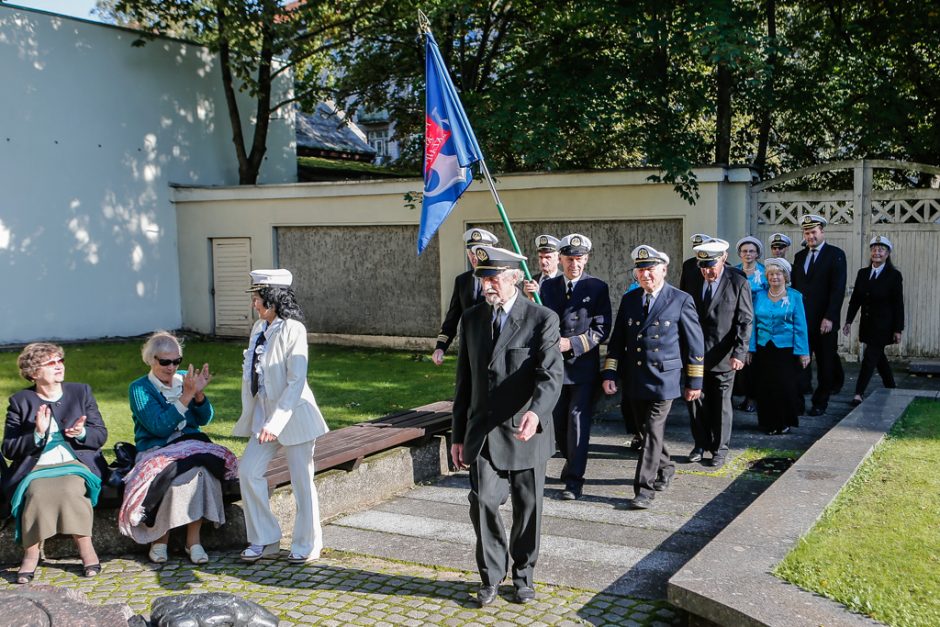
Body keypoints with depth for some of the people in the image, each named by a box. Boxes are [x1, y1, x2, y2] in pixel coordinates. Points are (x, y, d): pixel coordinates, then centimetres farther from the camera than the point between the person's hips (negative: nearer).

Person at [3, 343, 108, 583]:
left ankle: (86, 548, -21)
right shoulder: (20, 401, 10)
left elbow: (101, 435, 10)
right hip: (35, 467, 0)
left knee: (71, 489, -32)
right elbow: (8, 449, 2)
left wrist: (81, 433, -13)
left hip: (77, 463, 0)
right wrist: (37, 434, -15)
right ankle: (31, 553, -19)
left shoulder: (81, 392, 15)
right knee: (37, 493, -32)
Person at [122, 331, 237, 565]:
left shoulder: (184, 379, 11)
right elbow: (159, 427, -15)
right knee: (179, 475, -34)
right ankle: (160, 537, -15)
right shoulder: (139, 389, 0)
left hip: (192, 447, 3)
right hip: (156, 451, -3)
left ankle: (194, 539, -21)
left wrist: (199, 394, -11)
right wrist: (187, 396, -20)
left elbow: (205, 419, 6)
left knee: (203, 471, -30)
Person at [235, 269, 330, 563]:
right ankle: (265, 540, 15)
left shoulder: (292, 329, -15)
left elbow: (296, 381, -19)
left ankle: (307, 544, 18)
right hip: (264, 413, 8)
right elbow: (251, 372, 14)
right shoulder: (259, 328, 8)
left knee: (301, 481, 2)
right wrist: (250, 413, 7)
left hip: (293, 414, -7)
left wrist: (276, 422, -23)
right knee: (248, 471, 2)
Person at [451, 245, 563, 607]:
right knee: (482, 501, -9)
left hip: (525, 432, -2)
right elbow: (464, 381, 10)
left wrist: (536, 412, -40)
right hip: (483, 432, 3)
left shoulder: (542, 319, -8)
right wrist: (458, 435, 10)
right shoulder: (472, 319, 6)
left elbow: (551, 374, -20)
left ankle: (523, 574, 31)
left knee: (528, 508, 10)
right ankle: (491, 575, 12)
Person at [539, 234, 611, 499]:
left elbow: (601, 329, -8)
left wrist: (572, 343, -18)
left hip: (583, 365, -4)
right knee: (558, 421, 14)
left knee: (578, 420, -5)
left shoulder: (597, 288, -4)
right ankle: (572, 460, 39)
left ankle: (574, 479, 1)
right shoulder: (548, 286, 6)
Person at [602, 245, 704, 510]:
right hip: (634, 379, 5)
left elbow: (695, 343, -1)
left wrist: (695, 381, 0)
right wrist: (609, 373, 2)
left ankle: (645, 488, -3)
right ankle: (665, 468, 40)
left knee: (653, 431, -8)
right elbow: (617, 340, 11)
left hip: (663, 378, -5)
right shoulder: (629, 300, 9)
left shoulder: (681, 300, -4)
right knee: (647, 427, 16)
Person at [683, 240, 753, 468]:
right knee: (696, 401, 8)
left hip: (722, 357, -4)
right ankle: (700, 444, 24)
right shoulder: (694, 283, 6)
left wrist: (739, 353, -16)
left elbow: (745, 321, -8)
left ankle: (719, 449, 19)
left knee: (721, 404, 6)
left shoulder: (738, 284, -7)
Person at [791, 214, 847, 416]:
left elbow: (838, 289, -11)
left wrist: (829, 317, -18)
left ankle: (820, 403, 14)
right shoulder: (799, 256, 13)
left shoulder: (836, 255, -4)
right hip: (802, 319, 4)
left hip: (825, 320, -4)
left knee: (825, 362, 6)